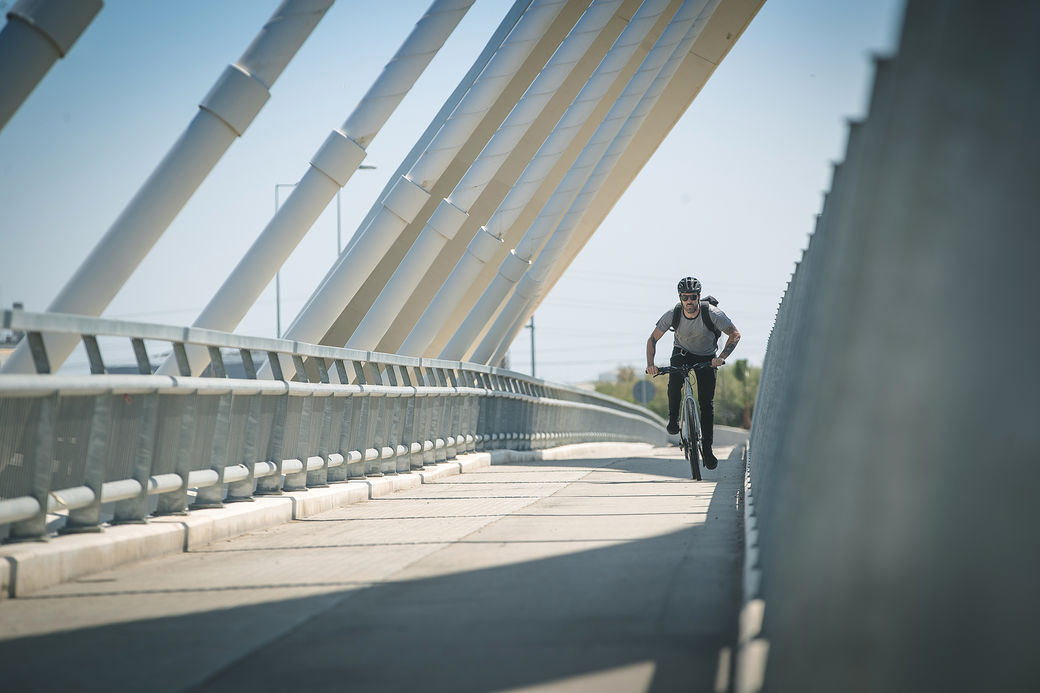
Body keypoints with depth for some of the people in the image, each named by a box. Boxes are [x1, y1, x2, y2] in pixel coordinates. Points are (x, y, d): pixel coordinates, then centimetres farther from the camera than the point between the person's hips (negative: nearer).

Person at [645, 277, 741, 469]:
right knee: (674, 383, -31)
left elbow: (735, 334, -23)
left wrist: (722, 357, -37)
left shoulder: (712, 313, -28)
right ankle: (673, 419, -7)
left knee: (706, 403, -7)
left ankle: (707, 449, 2)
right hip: (682, 352, 1)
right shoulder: (672, 315, -22)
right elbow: (653, 338, -12)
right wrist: (650, 364, -27)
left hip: (706, 357, -1)